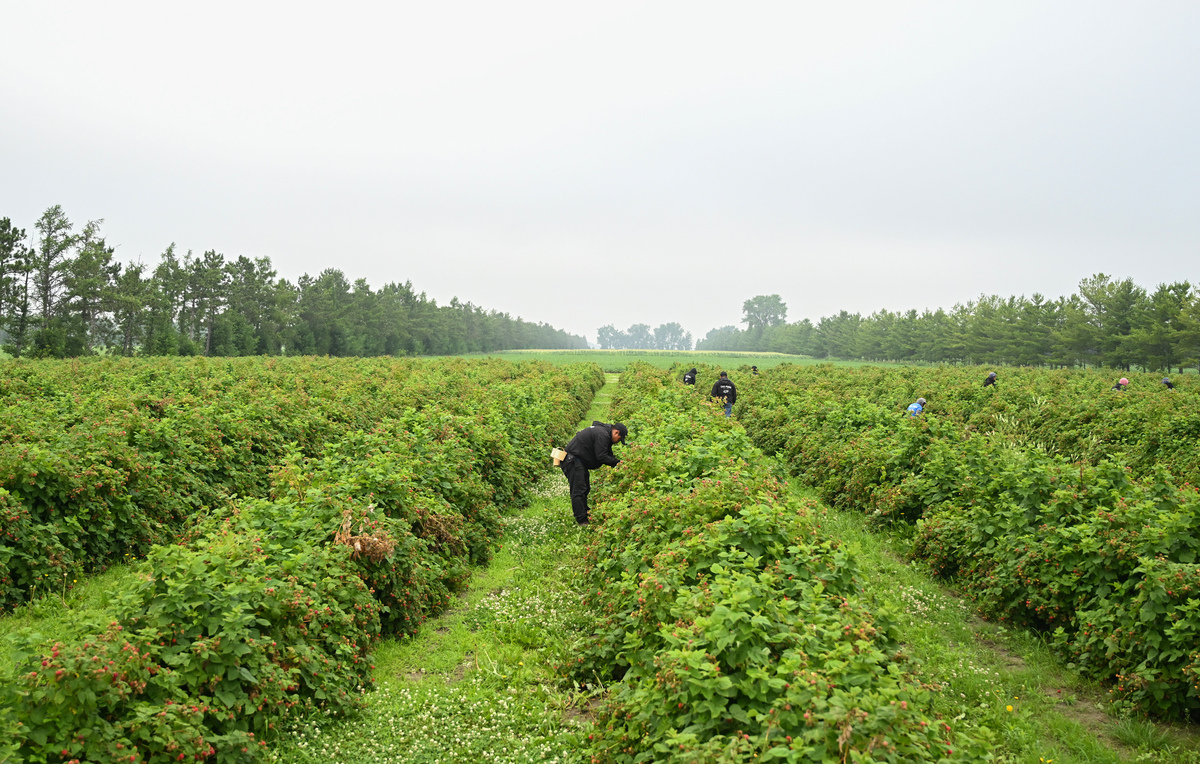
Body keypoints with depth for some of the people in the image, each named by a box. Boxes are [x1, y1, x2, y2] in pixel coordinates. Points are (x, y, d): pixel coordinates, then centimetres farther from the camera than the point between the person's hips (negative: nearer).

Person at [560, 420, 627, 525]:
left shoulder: (605, 434, 14)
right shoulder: (602, 434, -20)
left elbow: (608, 455, 19)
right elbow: (601, 457, -23)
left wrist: (617, 462, 3)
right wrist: (618, 462, -16)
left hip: (580, 461, 12)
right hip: (573, 460, -12)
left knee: (585, 489, 16)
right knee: (578, 491, -11)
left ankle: (585, 515, 24)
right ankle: (582, 521, -11)